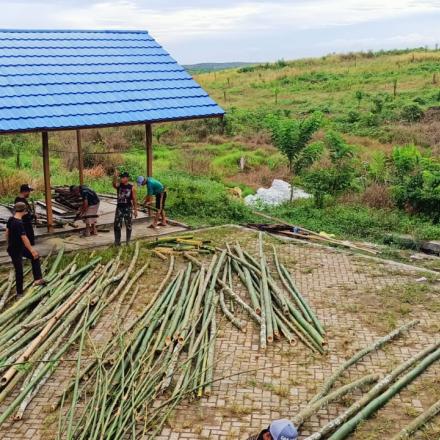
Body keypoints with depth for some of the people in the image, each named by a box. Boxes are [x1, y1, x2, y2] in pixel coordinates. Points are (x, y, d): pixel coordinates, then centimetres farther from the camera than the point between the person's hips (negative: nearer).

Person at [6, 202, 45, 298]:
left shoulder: (11, 219, -2)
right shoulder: (19, 223, -28)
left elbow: (7, 233, 11)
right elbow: (24, 238, -28)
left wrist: (9, 244, 23)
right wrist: (32, 250, -21)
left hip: (20, 247, 9)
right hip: (16, 250, -9)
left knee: (35, 256, 17)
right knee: (19, 271, 2)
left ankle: (38, 279, 19)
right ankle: (19, 293, 15)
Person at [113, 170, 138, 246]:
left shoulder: (131, 187, -3)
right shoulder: (118, 185, 2)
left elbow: (134, 199, 0)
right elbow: (114, 184, -23)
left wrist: (135, 210, 0)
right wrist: (115, 177, -39)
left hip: (128, 208, -2)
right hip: (119, 208, 2)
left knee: (128, 225, 6)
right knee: (117, 225, 0)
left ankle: (128, 241, 18)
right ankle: (117, 241, 10)